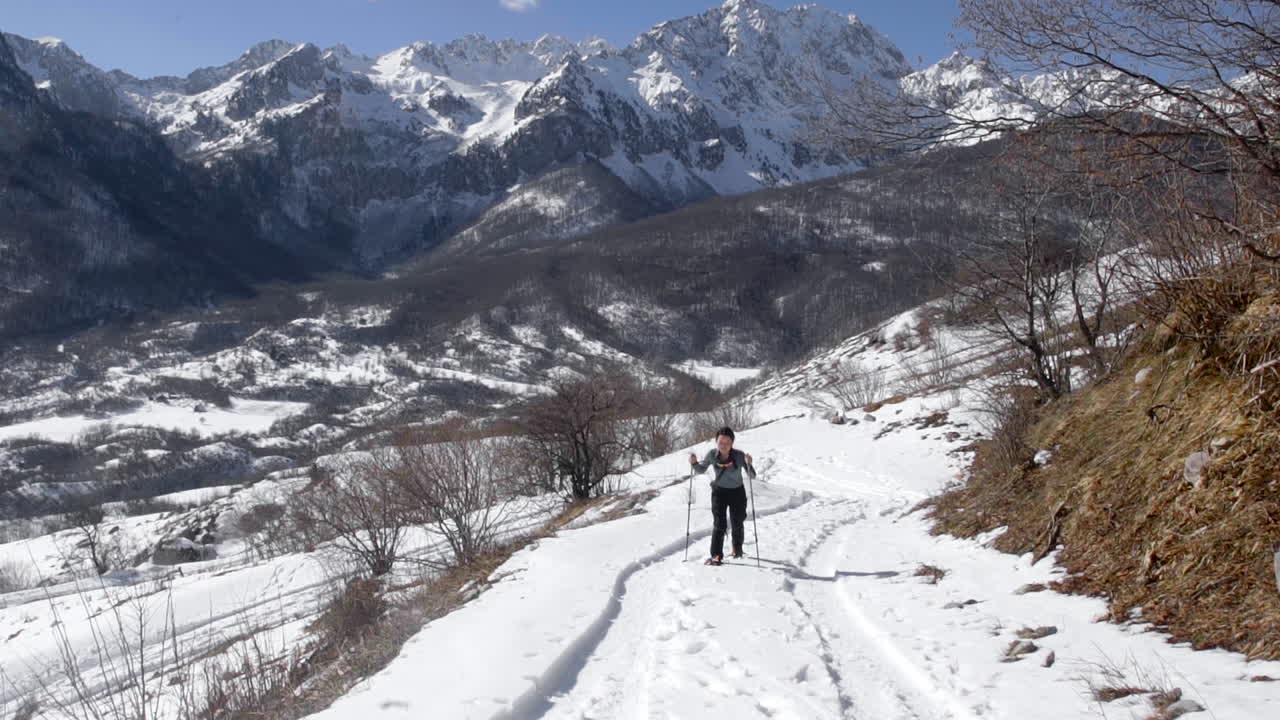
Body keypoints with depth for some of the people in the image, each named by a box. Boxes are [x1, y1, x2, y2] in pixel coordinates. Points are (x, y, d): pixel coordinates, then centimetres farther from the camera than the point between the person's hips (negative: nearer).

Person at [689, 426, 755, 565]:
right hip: (719, 491, 0)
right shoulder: (712, 455, -18)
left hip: (737, 492, 0)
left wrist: (749, 464, -42)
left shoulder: (739, 455, -24)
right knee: (719, 524, -14)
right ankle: (716, 555, -10)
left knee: (737, 524, 12)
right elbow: (701, 470, 0)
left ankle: (737, 549, 40)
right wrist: (694, 463, -21)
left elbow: (752, 476, -23)